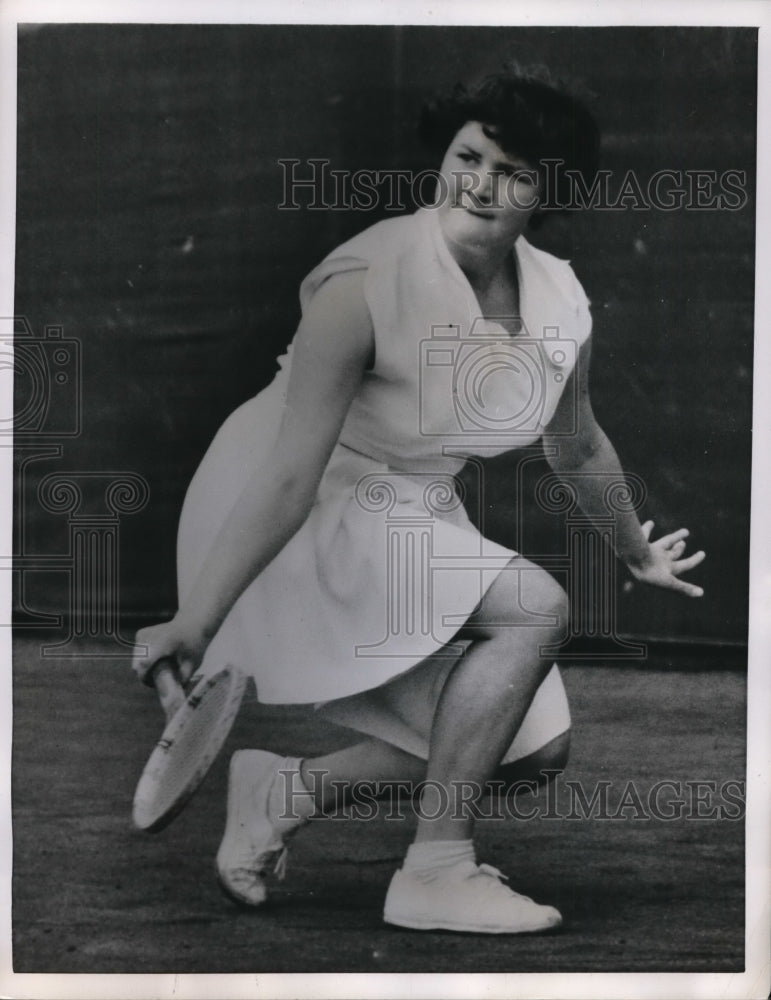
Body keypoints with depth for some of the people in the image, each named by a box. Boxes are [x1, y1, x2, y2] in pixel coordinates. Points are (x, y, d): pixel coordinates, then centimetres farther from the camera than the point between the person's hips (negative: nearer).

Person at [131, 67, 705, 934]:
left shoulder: (561, 306, -6)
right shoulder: (366, 283, -26)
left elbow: (578, 449, 13)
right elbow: (291, 475, -29)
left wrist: (636, 553, 27)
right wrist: (194, 622, -32)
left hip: (414, 524, 8)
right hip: (304, 521, -7)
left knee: (538, 747, 5)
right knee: (534, 605, -25)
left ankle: (295, 787, 6)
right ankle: (435, 875, -16)